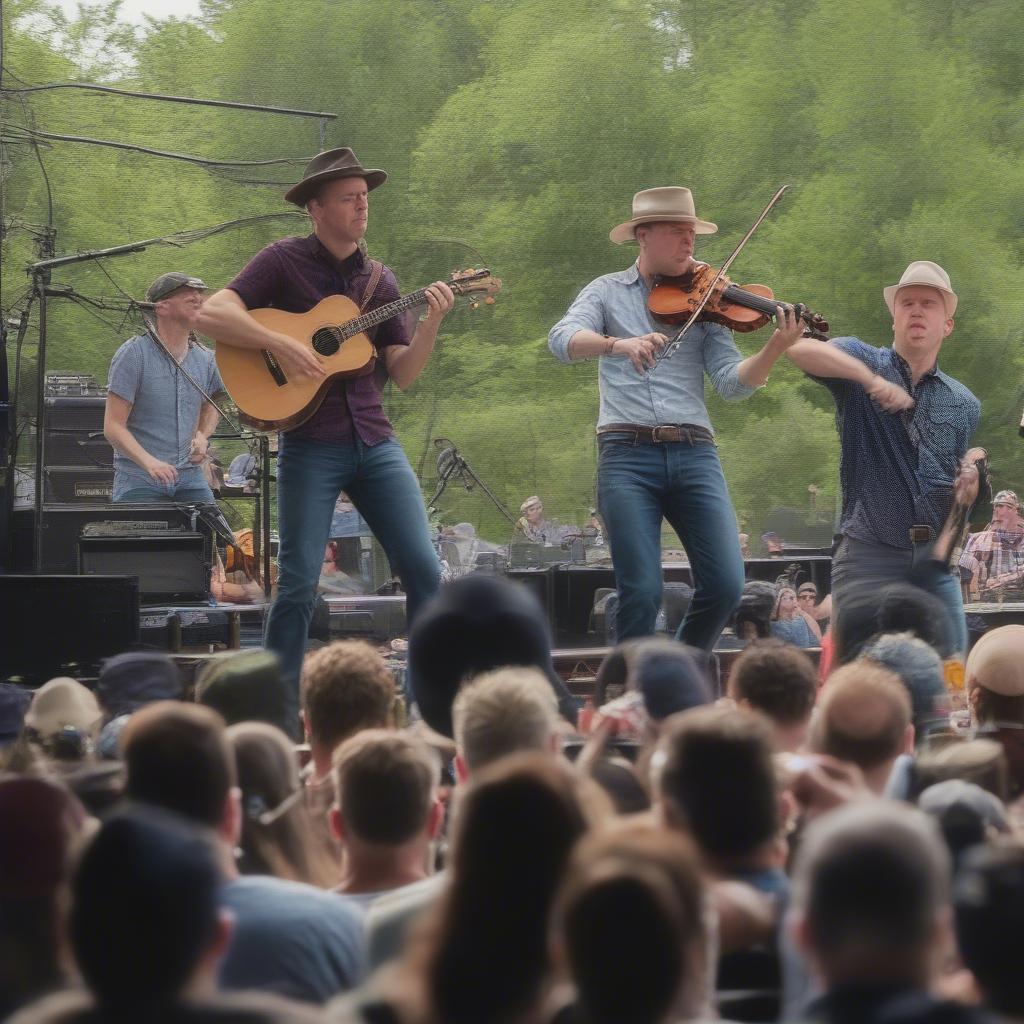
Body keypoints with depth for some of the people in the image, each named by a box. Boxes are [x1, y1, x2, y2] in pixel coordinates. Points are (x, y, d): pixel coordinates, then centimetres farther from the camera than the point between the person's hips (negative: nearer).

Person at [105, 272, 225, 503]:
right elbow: (113, 426, -12)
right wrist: (148, 462, -27)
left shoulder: (204, 358, 8)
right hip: (139, 480, -5)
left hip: (190, 477, 5)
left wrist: (202, 436, 8)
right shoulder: (134, 354, -9)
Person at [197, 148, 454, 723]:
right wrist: (282, 346, -18)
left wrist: (432, 324, -9)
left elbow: (402, 374, 7)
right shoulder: (285, 261, 0)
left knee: (424, 569, -3)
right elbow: (212, 315, -9)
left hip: (376, 443, 4)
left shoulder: (380, 280, 13)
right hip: (311, 447, -4)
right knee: (300, 582, -6)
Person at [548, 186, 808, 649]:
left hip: (694, 454, 2)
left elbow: (732, 382, 3)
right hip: (628, 454, -2)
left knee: (725, 585, -8)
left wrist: (775, 347, -16)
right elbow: (562, 339, -8)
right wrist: (618, 343, -28)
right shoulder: (607, 292, 11)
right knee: (641, 592, -10)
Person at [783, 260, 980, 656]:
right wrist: (871, 378, -29)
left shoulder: (964, 404, 15)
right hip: (869, 554, -4)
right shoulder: (861, 363, 3)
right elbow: (799, 348, -17)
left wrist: (970, 480, 1)